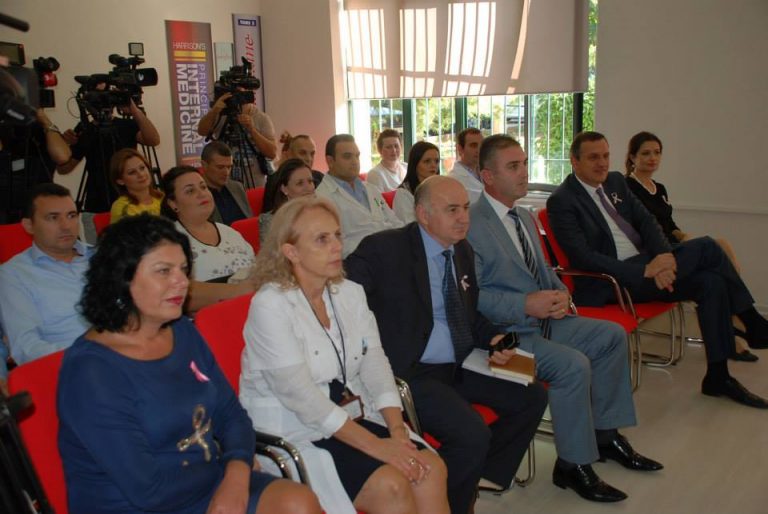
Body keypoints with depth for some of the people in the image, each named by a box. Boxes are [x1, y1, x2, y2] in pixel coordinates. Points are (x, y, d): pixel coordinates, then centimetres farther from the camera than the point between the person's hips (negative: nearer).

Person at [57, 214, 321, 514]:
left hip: (214, 488, 7)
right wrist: (222, 467, -5)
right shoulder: (89, 370, -16)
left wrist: (237, 473, -12)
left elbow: (231, 414, 8)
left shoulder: (184, 333, 6)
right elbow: (147, 490, -20)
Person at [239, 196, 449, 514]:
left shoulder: (351, 293, 6)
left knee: (432, 469, -14)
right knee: (391, 486, -23)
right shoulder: (270, 305, -15)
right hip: (293, 432, -6)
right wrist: (374, 445, -22)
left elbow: (375, 365, 0)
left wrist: (397, 431, -15)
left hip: (351, 416, 6)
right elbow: (299, 394, -20)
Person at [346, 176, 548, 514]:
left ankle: (487, 473, 20)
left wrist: (492, 339, 1)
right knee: (472, 433, -25)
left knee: (532, 397, 4)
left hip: (458, 368, 8)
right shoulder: (383, 249, -14)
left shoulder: (463, 251, 10)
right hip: (410, 373, -8)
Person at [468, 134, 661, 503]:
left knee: (612, 335, 7)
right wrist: (525, 305, -25)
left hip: (543, 320, 10)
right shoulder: (471, 226, -15)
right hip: (504, 332, -10)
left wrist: (561, 294, -1)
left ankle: (604, 434, 19)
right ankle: (573, 465, -7)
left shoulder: (525, 218, 15)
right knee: (574, 364, -26)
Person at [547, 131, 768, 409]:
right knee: (706, 247, -16)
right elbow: (582, 257, -19)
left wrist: (665, 255, -13)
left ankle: (718, 377, -4)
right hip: (612, 283, -8)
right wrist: (644, 271, -24)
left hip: (648, 266, 8)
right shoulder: (561, 201, -11)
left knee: (711, 281, -16)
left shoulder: (616, 181, 13)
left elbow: (646, 220, 10)